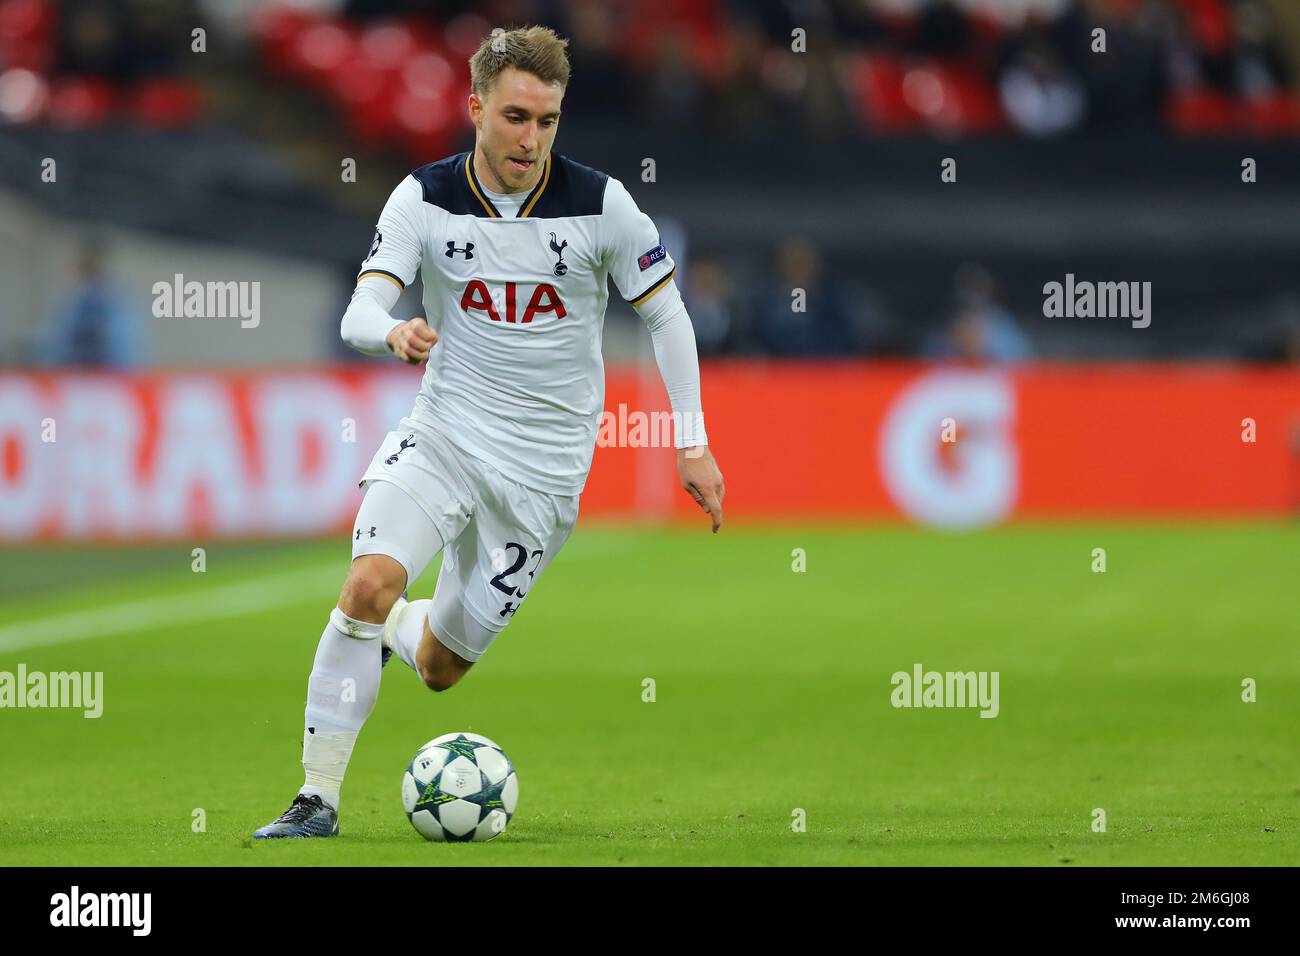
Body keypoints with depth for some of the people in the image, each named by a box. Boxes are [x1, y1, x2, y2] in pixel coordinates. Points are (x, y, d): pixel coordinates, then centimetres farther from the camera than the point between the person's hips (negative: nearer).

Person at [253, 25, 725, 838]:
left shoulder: (601, 204, -9)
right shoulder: (424, 199, -7)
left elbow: (667, 314, 3)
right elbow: (360, 313, -12)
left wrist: (693, 443, 1)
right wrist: (394, 333, -37)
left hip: (546, 468, 0)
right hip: (444, 435, 0)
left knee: (439, 667, 5)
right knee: (371, 580, -27)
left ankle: (398, 626, 44)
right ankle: (319, 796, -19)